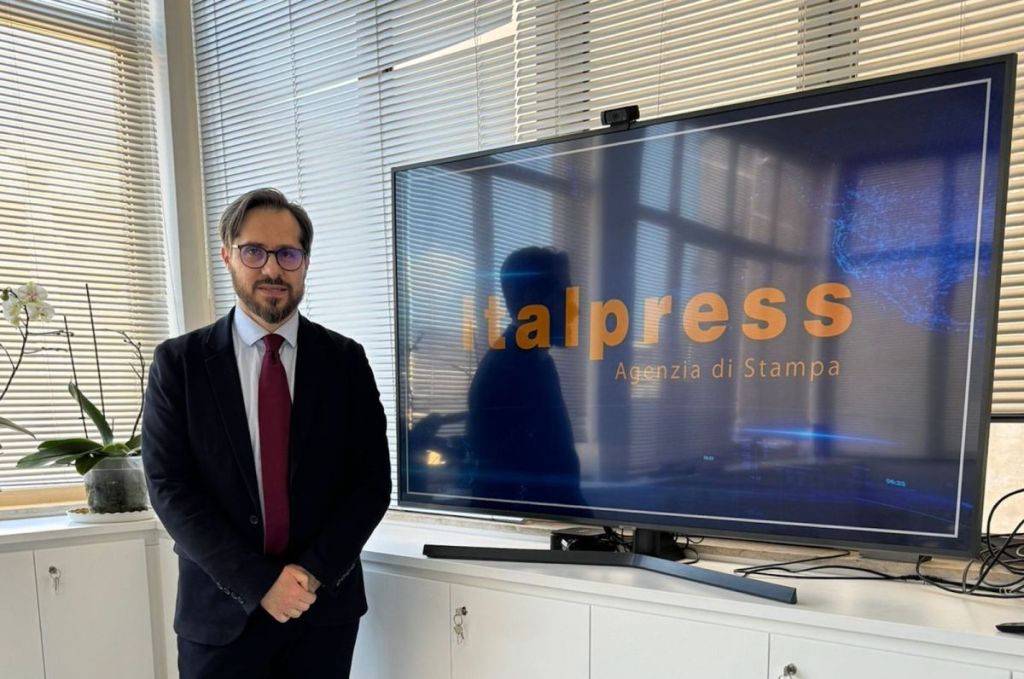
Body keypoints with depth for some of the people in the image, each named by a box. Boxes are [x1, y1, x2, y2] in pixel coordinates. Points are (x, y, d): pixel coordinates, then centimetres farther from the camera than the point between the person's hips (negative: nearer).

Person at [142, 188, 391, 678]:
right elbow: (169, 487, -8)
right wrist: (258, 583, -14)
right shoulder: (179, 361, -3)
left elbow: (372, 480, -4)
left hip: (325, 605, 1)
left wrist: (313, 573, -13)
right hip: (220, 611, -1)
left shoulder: (345, 359, -2)